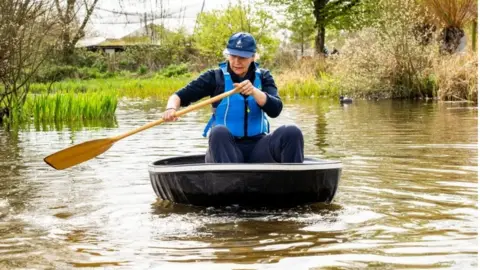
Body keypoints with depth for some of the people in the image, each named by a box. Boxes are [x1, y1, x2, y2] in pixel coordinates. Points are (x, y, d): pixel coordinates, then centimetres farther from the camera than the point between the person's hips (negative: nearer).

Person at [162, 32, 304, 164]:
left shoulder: (263, 77, 9)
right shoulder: (216, 77, 2)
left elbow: (275, 110, -6)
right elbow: (179, 96, -2)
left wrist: (254, 91, -24)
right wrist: (171, 108, -25)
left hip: (257, 149, 2)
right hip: (225, 150, -2)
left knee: (292, 132, -24)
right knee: (219, 132, -35)